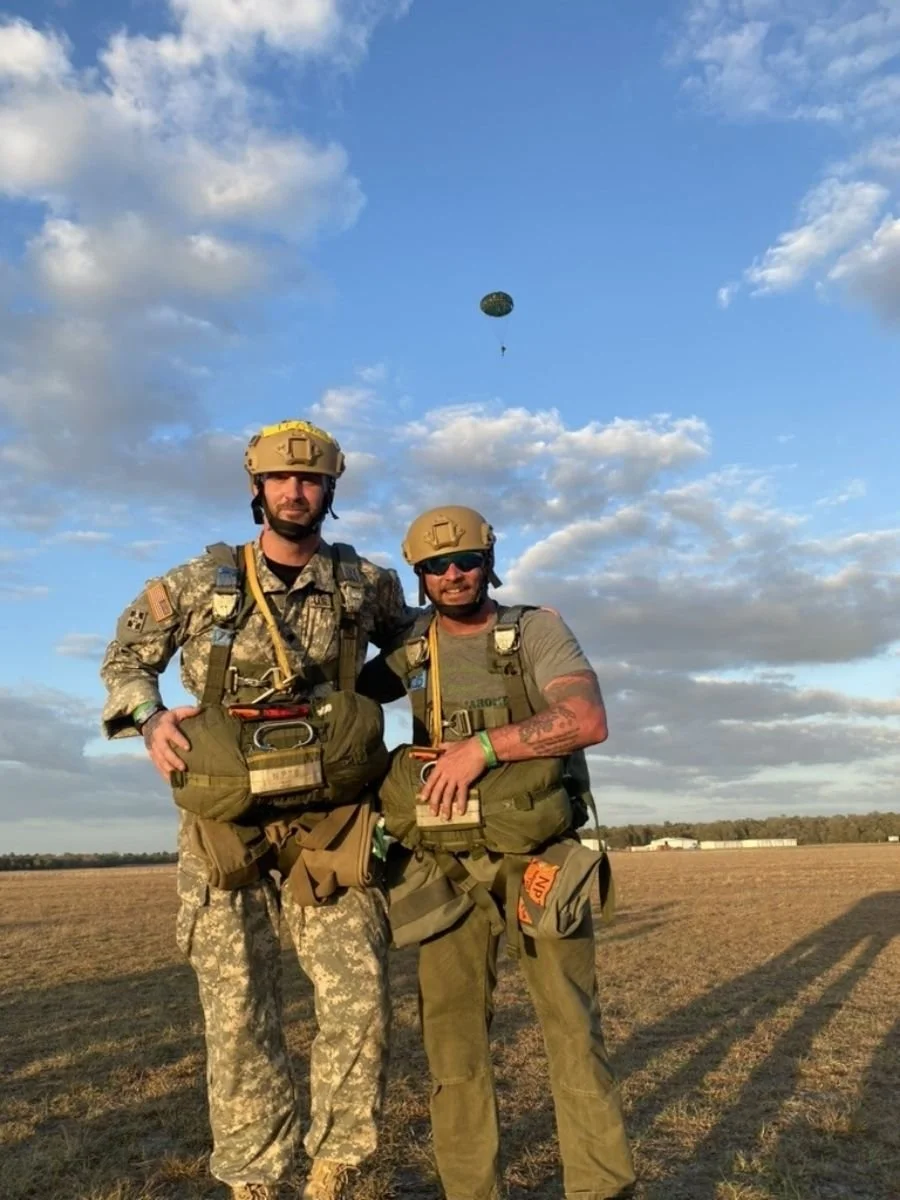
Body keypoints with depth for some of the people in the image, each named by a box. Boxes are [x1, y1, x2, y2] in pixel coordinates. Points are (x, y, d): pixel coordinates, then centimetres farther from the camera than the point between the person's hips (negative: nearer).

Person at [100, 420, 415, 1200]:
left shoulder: (366, 584, 4)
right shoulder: (201, 581, 0)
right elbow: (127, 657, 11)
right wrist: (150, 718, -8)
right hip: (225, 823, -1)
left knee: (359, 997, -3)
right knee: (239, 1010, 6)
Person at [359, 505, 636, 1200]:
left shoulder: (537, 630, -1)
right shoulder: (410, 654, 8)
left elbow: (589, 720, -14)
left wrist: (483, 745, -21)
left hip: (537, 856, -2)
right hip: (447, 868, 3)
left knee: (573, 1028, 1)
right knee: (453, 1035, 6)